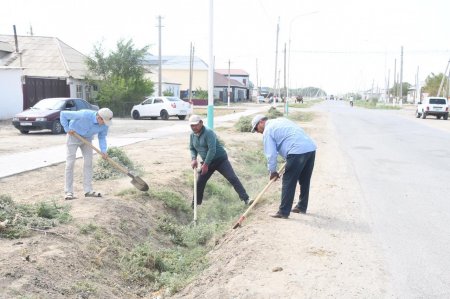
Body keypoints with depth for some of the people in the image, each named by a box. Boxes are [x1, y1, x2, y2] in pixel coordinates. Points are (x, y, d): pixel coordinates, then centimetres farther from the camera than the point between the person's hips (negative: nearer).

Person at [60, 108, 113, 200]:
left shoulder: (105, 124, -22)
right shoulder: (84, 115, -36)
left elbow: (102, 137, -7)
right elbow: (63, 114, -26)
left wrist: (103, 151, -21)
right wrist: (67, 129, -21)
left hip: (87, 138, 5)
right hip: (74, 136, -5)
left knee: (88, 163, 1)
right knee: (70, 163, -7)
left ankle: (88, 190, 7)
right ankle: (69, 192, -2)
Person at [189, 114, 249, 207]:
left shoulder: (208, 132, -21)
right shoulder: (192, 135, 3)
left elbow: (212, 150, -27)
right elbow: (192, 148, 15)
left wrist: (205, 164, -24)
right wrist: (193, 159, -6)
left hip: (220, 159, -7)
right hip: (207, 162, 7)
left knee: (232, 178, -16)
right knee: (199, 183, 7)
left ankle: (245, 198, -15)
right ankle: (195, 203, 24)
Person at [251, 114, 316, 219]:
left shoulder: (267, 131, 2)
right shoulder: (281, 120, 27)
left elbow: (271, 154, -1)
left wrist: (272, 171, 11)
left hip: (297, 151, -9)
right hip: (311, 148, 9)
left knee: (288, 182, 0)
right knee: (305, 181, 19)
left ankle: (284, 212, 4)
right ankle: (302, 207, 31)